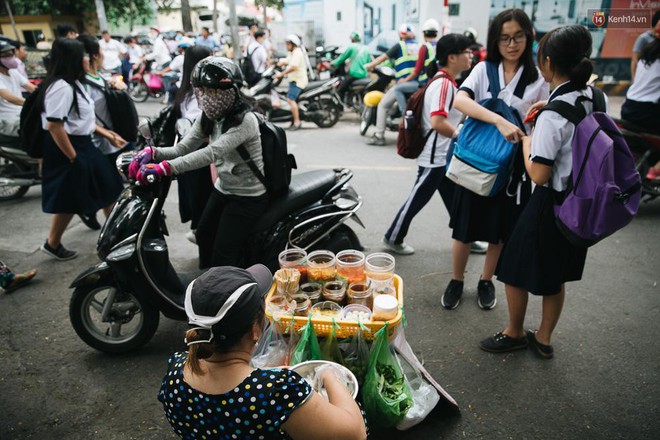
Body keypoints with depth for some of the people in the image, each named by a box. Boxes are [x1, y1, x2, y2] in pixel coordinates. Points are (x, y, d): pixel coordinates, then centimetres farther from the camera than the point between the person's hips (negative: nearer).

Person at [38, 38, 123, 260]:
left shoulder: (72, 83, 10)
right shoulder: (61, 87, -22)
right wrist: (73, 158, -23)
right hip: (67, 149, -10)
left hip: (82, 144, 10)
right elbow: (54, 126, -27)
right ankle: (52, 244, 20)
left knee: (106, 186, 17)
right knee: (69, 200, 2)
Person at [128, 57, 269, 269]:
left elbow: (212, 153, -38)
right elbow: (183, 148, -6)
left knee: (223, 256, -10)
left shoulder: (245, 120, -25)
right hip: (222, 189, 9)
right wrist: (152, 152, -26)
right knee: (203, 235, 24)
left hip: (248, 197, -9)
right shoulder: (209, 117, 1)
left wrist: (164, 168, -45)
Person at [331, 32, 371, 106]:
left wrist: (333, 63, 17)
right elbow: (369, 63, 17)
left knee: (340, 91, -6)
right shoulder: (366, 48, 16)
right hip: (364, 75, 7)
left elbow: (342, 57, 3)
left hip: (353, 74, -6)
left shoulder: (351, 46, 0)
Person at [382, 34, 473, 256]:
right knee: (417, 199, 3)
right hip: (434, 157, -10)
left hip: (444, 156, 10)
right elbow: (437, 122, -31)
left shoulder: (446, 82, 12)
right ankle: (393, 238, 18)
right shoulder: (443, 83, -20)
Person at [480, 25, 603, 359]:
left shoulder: (553, 115, -24)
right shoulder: (595, 99, 0)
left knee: (516, 271, 13)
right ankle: (543, 339, 37)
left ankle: (515, 334, 33)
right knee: (556, 276, 21)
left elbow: (539, 175, -22)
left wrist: (527, 144, -6)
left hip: (550, 204, -8)